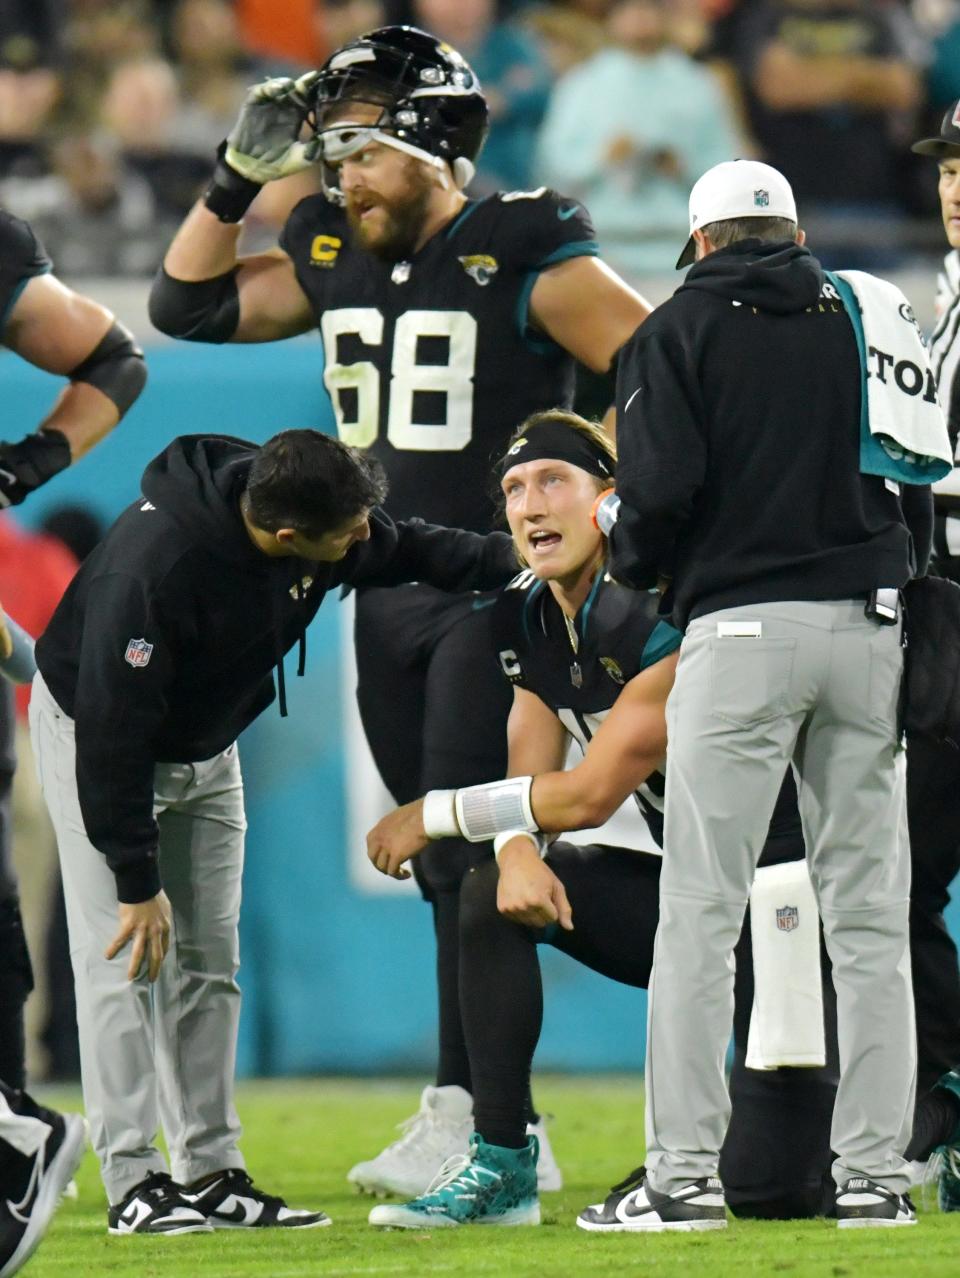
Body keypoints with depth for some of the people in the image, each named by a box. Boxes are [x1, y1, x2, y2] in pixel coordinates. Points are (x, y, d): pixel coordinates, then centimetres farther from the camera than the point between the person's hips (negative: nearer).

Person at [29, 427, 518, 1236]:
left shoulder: (309, 504, -20)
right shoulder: (153, 568, -41)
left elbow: (409, 553, 2)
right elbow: (114, 734, -35)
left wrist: (522, 559, -10)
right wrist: (137, 882, -31)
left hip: (206, 746, 7)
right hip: (94, 732, -7)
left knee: (209, 961, 7)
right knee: (124, 955, -12)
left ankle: (212, 1171, 11)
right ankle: (134, 1183, -11)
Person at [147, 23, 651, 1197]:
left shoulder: (526, 258, -9)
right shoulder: (337, 255, 11)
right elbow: (189, 307, 19)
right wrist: (240, 175, 9)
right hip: (388, 599, 7)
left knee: (466, 859, -13)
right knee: (441, 867, 6)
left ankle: (460, 1118, -13)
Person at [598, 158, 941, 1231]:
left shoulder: (682, 328, 2)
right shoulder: (868, 318, 14)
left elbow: (660, 488, -8)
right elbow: (918, 487, 14)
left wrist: (632, 559, 11)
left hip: (742, 624, -4)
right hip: (868, 625, 4)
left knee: (699, 910, -3)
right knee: (868, 917, 5)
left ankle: (684, 1171, -7)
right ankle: (873, 1172, 3)